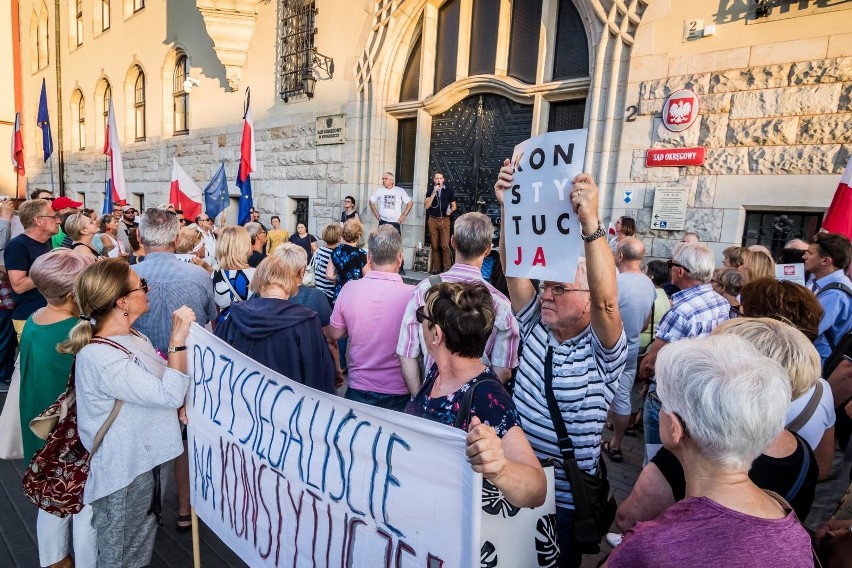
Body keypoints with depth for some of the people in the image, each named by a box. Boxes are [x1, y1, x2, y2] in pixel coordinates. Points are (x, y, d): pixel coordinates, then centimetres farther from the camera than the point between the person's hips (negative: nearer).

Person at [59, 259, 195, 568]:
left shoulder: (128, 335, 0)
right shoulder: (101, 358, -29)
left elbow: (157, 383, 13)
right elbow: (170, 395, -29)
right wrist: (177, 339, -29)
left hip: (142, 458, 9)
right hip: (124, 470, -9)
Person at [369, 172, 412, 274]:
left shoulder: (400, 191, -1)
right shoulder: (379, 190, 4)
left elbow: (410, 203, 5)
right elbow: (371, 202, 16)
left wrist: (403, 215, -2)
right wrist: (376, 214, 7)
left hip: (396, 222, -2)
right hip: (383, 222, 2)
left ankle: (400, 268, 1)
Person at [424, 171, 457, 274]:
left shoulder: (448, 190, 7)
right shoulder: (430, 191, 8)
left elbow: (454, 206, 13)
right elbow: (426, 206, -4)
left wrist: (451, 210, -10)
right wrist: (433, 193, -10)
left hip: (444, 220, -1)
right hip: (432, 220, 2)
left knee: (445, 246, -11)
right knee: (435, 246, 4)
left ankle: (447, 268, -7)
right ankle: (436, 268, 10)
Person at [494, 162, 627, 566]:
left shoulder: (603, 353, -16)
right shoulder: (536, 326, -1)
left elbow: (606, 300, -36)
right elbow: (513, 269, -10)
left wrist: (591, 223, -45)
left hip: (563, 499, -4)